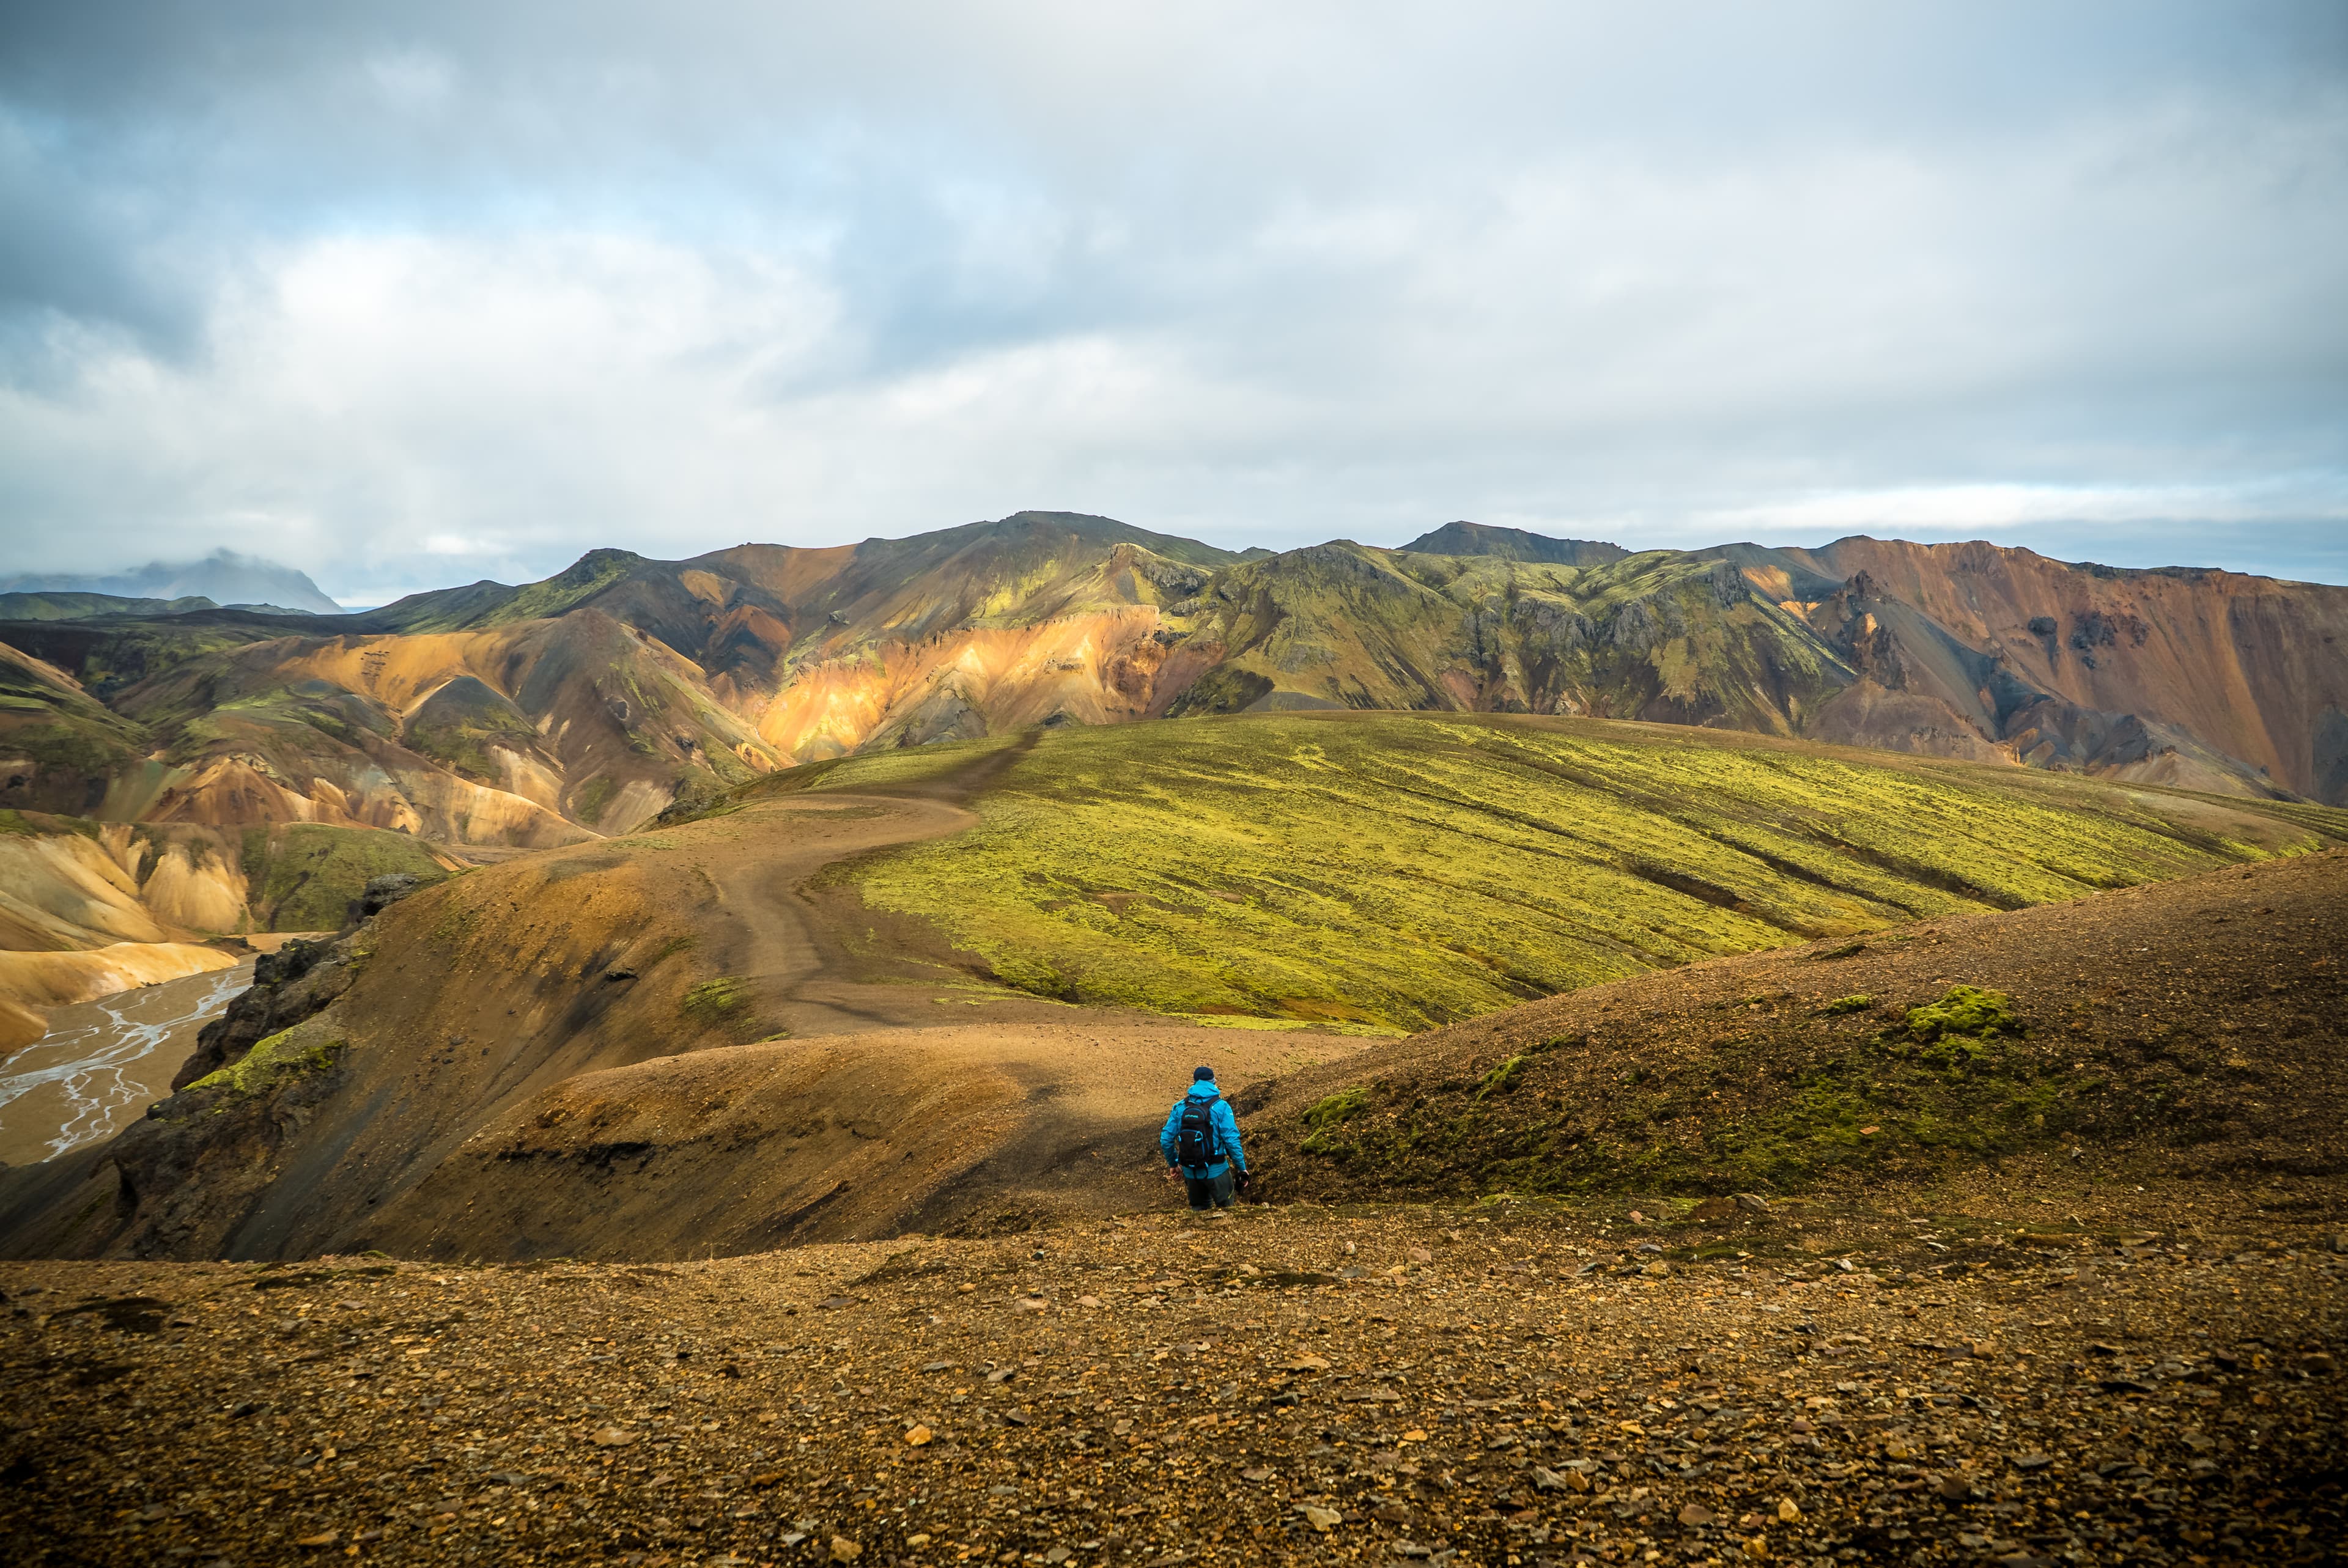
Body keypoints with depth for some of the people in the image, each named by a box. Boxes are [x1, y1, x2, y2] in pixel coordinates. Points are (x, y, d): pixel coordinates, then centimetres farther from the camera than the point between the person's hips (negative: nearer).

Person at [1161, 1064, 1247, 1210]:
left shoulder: (1180, 1108, 1)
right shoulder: (1221, 1107, -10)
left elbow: (1166, 1139, 3)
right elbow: (1232, 1140, -15)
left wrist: (1173, 1164, 18)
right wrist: (1242, 1169, -7)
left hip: (1190, 1172, 4)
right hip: (1216, 1171, -4)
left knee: (1198, 1211, 20)